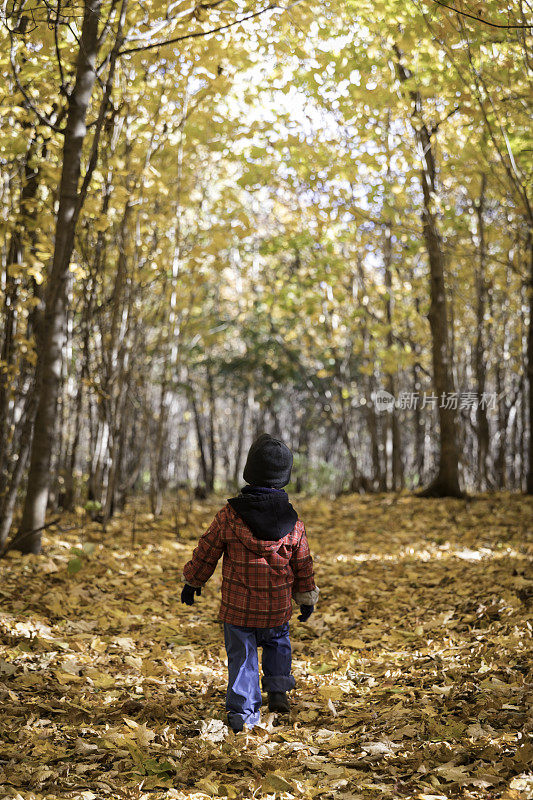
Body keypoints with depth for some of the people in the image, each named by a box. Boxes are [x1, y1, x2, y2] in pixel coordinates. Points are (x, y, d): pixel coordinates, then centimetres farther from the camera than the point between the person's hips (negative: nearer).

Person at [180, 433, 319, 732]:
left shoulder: (229, 516, -12)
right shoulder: (293, 523, -6)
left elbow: (206, 552, -2)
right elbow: (303, 566, 4)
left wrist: (192, 582, 14)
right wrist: (307, 599, 19)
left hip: (237, 606, -1)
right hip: (277, 607, 2)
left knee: (242, 655, 9)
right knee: (278, 642, 27)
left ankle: (243, 713, 6)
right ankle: (278, 689, 17)